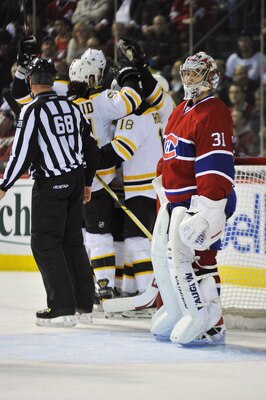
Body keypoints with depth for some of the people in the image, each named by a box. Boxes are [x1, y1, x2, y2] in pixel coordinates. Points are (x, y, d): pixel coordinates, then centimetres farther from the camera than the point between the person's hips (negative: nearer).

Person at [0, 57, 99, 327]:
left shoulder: (33, 110, -12)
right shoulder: (71, 107, 11)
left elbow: (23, 153, -16)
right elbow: (90, 147, 17)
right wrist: (87, 183, 28)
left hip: (50, 183, -7)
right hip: (76, 179, 7)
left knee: (45, 242, -3)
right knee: (73, 241, 13)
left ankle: (63, 308, -9)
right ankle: (84, 306, 14)